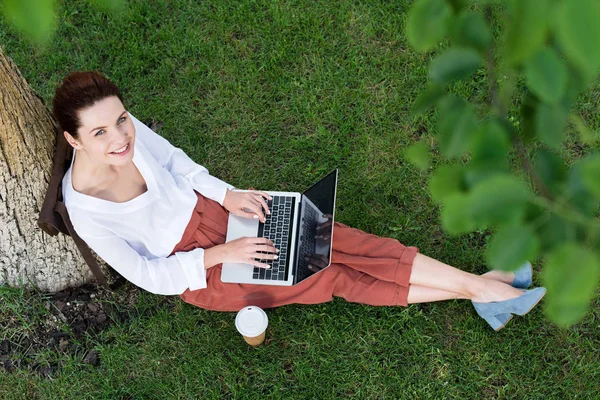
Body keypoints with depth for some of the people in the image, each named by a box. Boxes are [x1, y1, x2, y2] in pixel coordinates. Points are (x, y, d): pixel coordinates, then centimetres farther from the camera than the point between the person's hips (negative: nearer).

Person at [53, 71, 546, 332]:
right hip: (194, 272, -4)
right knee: (336, 276, -9)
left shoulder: (130, 129, -15)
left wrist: (226, 195, -8)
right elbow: (147, 275, -16)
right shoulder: (85, 209, -27)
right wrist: (220, 256, -20)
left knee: (338, 242, -8)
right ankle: (483, 294, 1)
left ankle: (482, 284, 0)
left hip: (207, 209, 5)